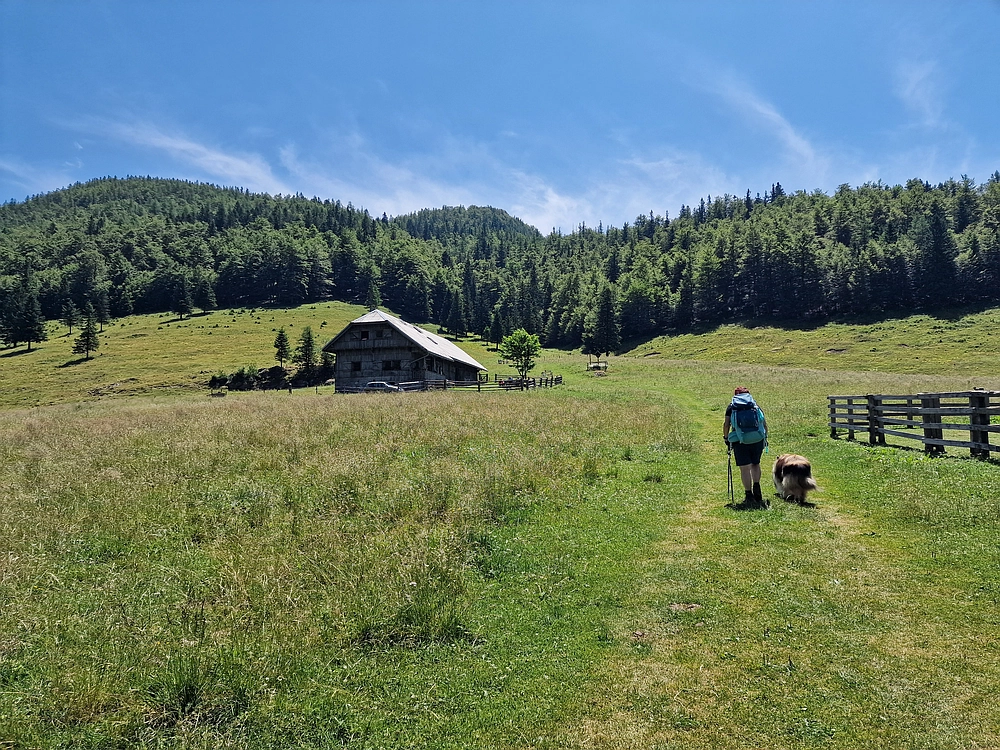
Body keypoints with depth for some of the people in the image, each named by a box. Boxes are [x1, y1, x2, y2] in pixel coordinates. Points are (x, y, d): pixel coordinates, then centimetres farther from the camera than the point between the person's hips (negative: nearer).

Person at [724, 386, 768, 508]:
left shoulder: (731, 406, 12)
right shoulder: (756, 405, 17)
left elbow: (726, 425, 5)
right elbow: (765, 424, 12)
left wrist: (726, 439, 16)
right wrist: (765, 438, 22)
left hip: (740, 440, -2)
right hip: (758, 439, 2)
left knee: (744, 468, 2)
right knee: (755, 464, 21)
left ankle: (749, 497, 2)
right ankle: (757, 489, 7)